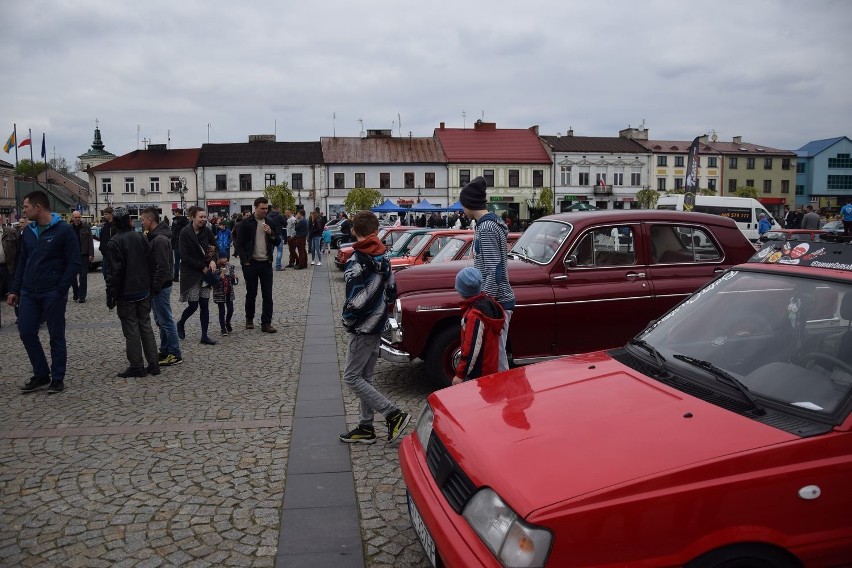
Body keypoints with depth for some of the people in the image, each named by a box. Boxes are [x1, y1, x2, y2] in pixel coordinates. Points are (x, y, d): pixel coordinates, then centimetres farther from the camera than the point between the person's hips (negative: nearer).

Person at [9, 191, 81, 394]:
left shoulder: (63, 230, -9)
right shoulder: (28, 231, 10)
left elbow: (73, 263, -10)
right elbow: (21, 262, 16)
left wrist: (61, 289, -18)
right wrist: (15, 289, 11)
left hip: (53, 294, -6)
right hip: (29, 293, 6)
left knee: (56, 336, 4)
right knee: (26, 332, 6)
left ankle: (57, 379, 15)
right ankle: (41, 375, 21)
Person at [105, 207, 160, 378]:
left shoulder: (115, 242, -14)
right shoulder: (141, 237, 4)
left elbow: (115, 272, -16)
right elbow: (150, 264, 7)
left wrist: (110, 296, -9)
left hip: (126, 294, -6)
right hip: (144, 291, 6)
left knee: (131, 330, 1)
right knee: (146, 326, 11)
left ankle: (137, 366, 5)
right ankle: (153, 363, 12)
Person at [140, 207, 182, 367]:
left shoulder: (160, 239, -19)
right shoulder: (154, 237, 13)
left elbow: (163, 267, -24)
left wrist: (155, 287, -20)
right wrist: (153, 287, 15)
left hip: (160, 287, -10)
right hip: (156, 286, 10)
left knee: (166, 321, -4)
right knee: (160, 321, 16)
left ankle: (175, 355, 2)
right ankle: (165, 351, 26)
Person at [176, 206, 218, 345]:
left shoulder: (207, 232, 1)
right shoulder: (185, 233, -11)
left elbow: (214, 248, 11)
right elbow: (184, 257, -13)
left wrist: (212, 260, -9)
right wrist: (202, 267, -13)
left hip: (204, 274, 4)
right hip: (191, 274, -4)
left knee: (205, 305, 3)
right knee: (193, 305, -2)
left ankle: (204, 336, 11)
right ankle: (181, 323, 29)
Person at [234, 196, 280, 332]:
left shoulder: (270, 223, 8)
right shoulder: (246, 223, -3)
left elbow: (278, 242, 10)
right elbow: (240, 244, -3)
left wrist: (271, 233, -9)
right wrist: (245, 262, -9)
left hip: (266, 263, 3)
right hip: (251, 264, -3)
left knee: (268, 295, -1)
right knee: (251, 293, 8)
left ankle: (266, 323, 3)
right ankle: (249, 319, 26)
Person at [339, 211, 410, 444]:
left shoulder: (357, 262, -19)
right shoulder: (383, 258, 5)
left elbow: (355, 300, -22)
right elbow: (391, 293, 11)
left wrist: (347, 321, -7)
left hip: (363, 328, -8)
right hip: (378, 325, 8)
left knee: (351, 377, -2)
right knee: (365, 376, 14)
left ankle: (394, 415, -3)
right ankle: (366, 428, 20)